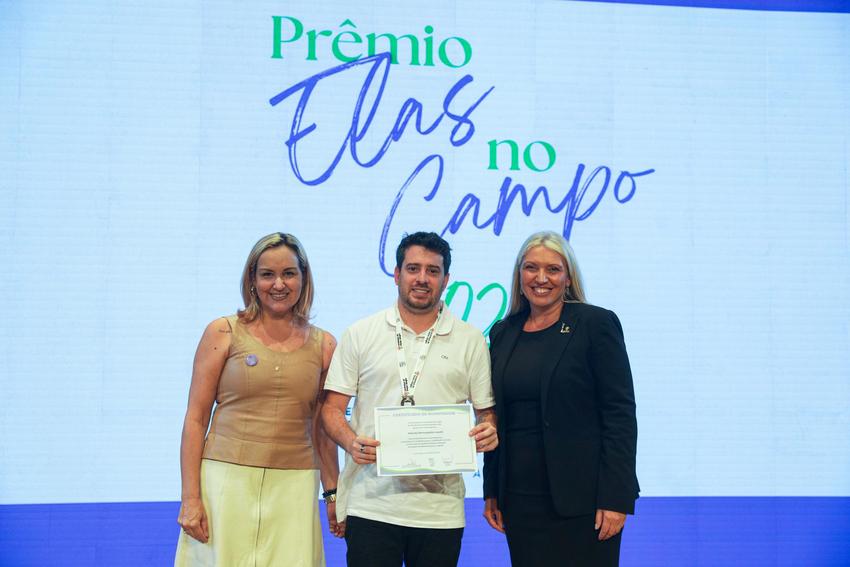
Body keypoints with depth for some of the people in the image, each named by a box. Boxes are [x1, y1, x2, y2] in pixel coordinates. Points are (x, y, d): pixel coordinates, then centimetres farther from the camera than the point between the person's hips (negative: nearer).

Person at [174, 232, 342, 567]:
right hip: (227, 478, -1)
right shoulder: (223, 333, 2)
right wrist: (190, 497, -5)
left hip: (294, 486, 2)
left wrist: (333, 492, 9)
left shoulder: (323, 345, 8)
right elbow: (196, 418, 1)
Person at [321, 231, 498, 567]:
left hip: (440, 507, 1)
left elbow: (485, 411, 12)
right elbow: (332, 409, 5)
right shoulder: (360, 335, 6)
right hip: (371, 504, -1)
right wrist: (351, 442, -14)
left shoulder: (470, 340, 9)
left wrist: (488, 432, -10)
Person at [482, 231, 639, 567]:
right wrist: (491, 491, 10)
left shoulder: (596, 323, -5)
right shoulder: (503, 333, 10)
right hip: (520, 498, 5)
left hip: (580, 498, -4)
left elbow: (620, 412, -9)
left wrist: (616, 498, -14)